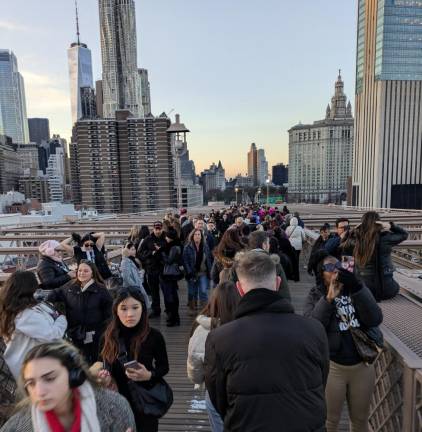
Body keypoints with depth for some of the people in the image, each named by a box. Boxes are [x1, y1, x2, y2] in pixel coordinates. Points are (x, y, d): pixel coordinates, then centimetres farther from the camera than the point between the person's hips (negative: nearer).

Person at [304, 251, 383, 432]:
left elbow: (375, 319, -15)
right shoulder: (316, 295, -8)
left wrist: (357, 288, -26)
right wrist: (328, 299, -29)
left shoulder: (358, 290, -1)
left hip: (363, 366, 3)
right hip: (332, 366, -2)